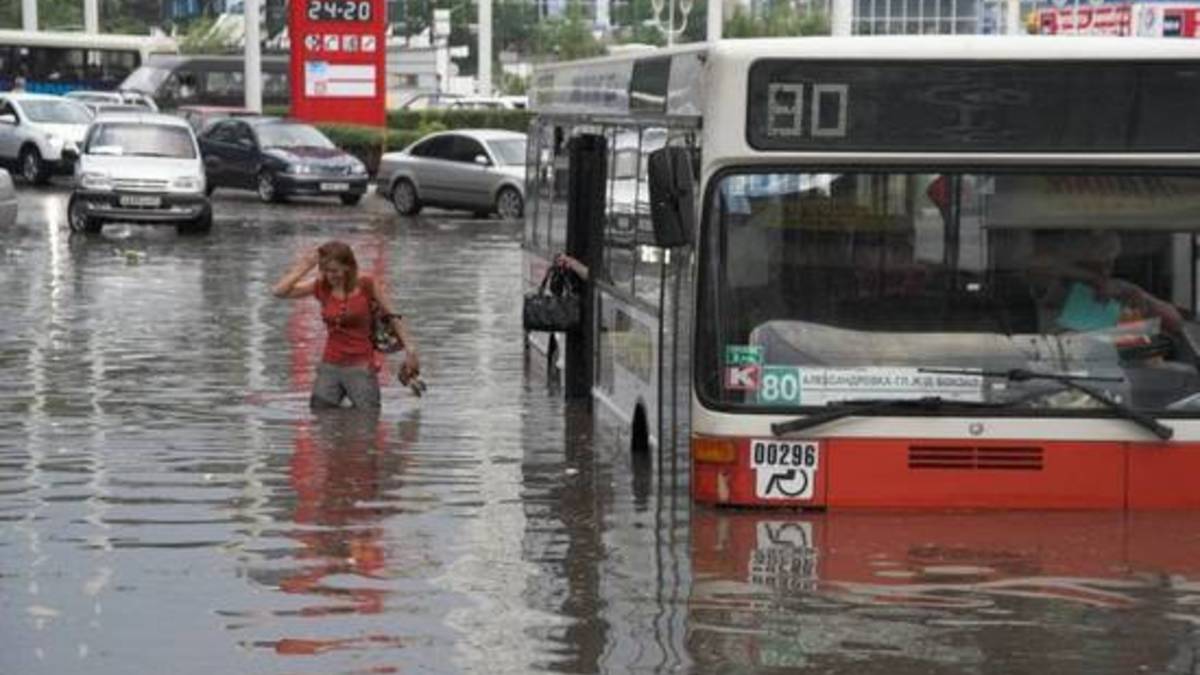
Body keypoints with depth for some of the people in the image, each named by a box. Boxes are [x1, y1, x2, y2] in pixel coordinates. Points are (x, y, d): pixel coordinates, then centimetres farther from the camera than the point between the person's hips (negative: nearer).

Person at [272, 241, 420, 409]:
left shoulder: (366, 286, -7)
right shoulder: (321, 288, 2)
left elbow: (392, 317, 2)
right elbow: (278, 291, -3)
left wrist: (410, 350, -1)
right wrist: (306, 265, -5)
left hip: (361, 367, -3)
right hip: (330, 367, 3)